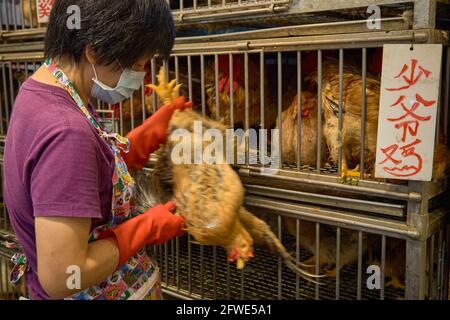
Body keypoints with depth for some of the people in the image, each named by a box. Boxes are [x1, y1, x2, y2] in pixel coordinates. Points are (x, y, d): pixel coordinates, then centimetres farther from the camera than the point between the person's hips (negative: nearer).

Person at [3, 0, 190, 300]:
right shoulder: (65, 131, -33)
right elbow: (60, 278, -32)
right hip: (106, 291, -8)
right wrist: (148, 227, -21)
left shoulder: (39, 92, -4)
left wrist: (153, 133, -1)